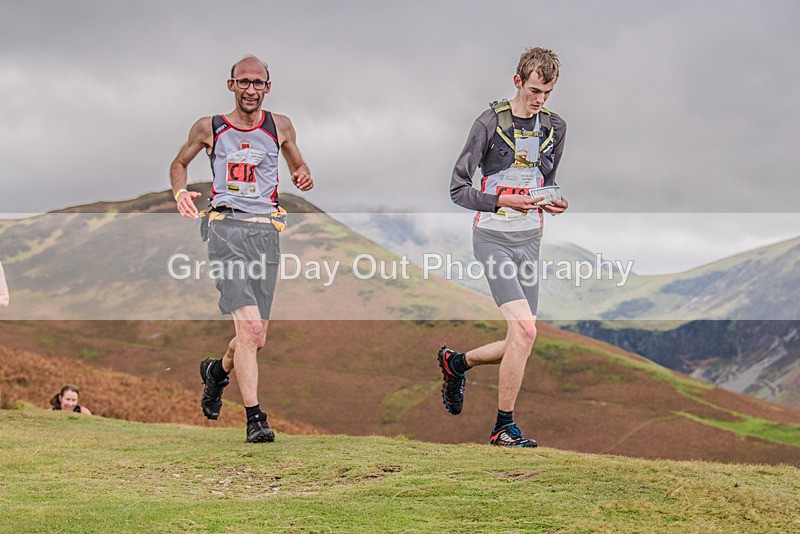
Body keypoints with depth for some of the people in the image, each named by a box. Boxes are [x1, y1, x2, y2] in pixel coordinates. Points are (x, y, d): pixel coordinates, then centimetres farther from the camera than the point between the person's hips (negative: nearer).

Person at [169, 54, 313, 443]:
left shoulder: (280, 127, 12)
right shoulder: (209, 128, 8)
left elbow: (298, 167, 26)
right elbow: (179, 163, 22)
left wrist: (304, 177, 1)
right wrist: (180, 192, 1)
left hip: (265, 231, 3)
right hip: (227, 227, -3)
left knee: (257, 337, 5)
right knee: (249, 326, -19)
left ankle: (217, 371, 39)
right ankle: (254, 417, -14)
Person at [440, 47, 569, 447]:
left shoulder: (555, 128, 8)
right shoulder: (490, 123, -9)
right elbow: (458, 189, -7)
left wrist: (554, 202, 1)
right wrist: (503, 200, -21)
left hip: (530, 241, 6)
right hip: (494, 238, -6)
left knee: (520, 343, 5)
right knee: (525, 328, -19)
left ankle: (456, 362, 34)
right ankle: (504, 427, -7)